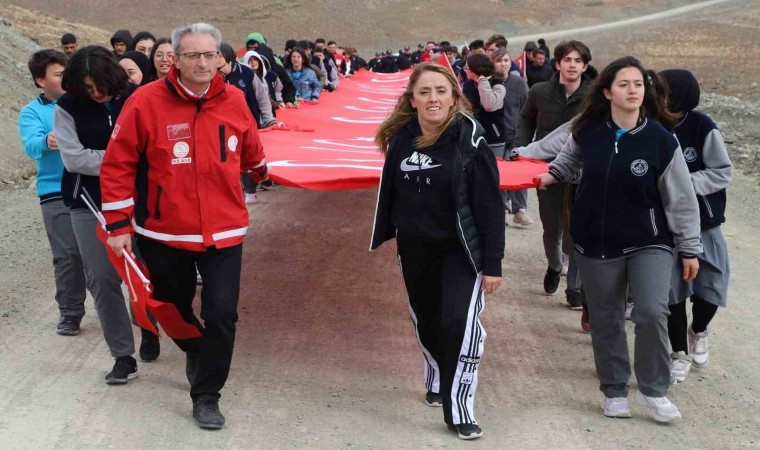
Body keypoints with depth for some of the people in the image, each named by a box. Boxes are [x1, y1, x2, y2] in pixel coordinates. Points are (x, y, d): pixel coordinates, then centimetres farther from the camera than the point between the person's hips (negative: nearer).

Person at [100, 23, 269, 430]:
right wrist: (118, 225, -8)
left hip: (224, 231, 1)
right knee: (173, 307, 19)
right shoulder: (147, 102, -13)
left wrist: (260, 170, 37)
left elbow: (250, 149, 19)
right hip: (164, 232, -1)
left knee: (221, 315, -5)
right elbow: (118, 165, -9)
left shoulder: (234, 101, -3)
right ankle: (195, 351, 50)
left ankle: (206, 395, 12)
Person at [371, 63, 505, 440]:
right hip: (414, 247, 4)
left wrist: (493, 263, -16)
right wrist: (384, 238, 12)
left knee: (461, 322, -16)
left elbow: (490, 205, -15)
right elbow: (389, 192, 8)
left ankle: (458, 409, -5)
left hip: (461, 248, -4)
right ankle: (436, 380, 44)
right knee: (426, 321, 18)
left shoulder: (469, 140, -16)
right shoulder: (401, 139, -4)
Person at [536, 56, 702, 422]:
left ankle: (652, 390, 5)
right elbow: (569, 158, 21)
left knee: (652, 313, -16)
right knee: (605, 320, 11)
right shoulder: (587, 132, -6)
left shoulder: (660, 140, -13)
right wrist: (551, 175, 9)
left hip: (649, 242, -2)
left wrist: (689, 248, -5)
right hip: (596, 242, 3)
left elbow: (681, 199, -7)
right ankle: (614, 391, 29)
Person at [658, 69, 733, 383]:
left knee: (710, 287, 5)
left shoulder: (702, 127, -15)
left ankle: (698, 332, 37)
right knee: (672, 289, 2)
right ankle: (680, 353, 20)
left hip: (703, 223, -1)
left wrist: (683, 183, -21)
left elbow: (723, 172, -12)